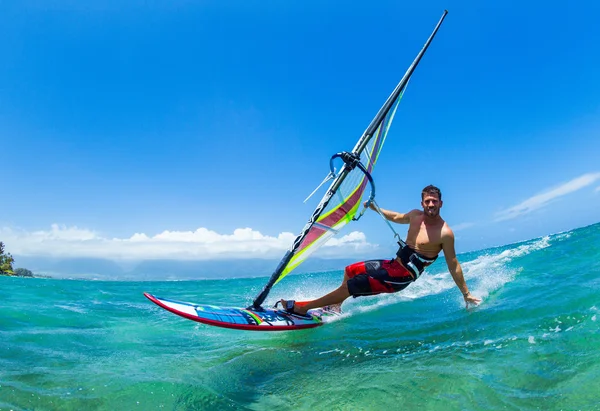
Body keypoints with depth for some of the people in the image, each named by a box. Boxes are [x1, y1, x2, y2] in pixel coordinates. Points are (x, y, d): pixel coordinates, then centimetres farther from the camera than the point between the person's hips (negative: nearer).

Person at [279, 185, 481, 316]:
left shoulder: (445, 233, -18)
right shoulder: (416, 215, 1)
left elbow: (453, 265, -12)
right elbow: (396, 217, 22)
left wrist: (466, 293, -9)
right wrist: (375, 208, 19)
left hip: (401, 277, -8)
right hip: (392, 264, 8)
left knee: (349, 287, -12)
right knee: (349, 271, 19)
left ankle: (301, 308, -2)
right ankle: (336, 306, 33)